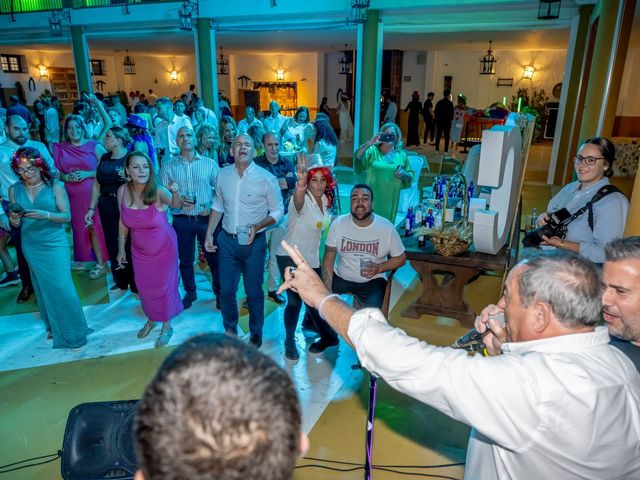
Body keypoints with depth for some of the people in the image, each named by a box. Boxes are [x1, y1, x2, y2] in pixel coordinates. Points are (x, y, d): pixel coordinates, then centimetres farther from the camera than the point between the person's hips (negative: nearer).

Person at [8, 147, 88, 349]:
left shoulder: (55, 186, -8)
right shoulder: (15, 190, 2)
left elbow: (67, 216, -11)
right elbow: (16, 224, 7)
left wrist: (46, 215, -28)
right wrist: (14, 220, -16)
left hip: (55, 244, -4)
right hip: (31, 247, 4)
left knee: (62, 287, -6)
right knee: (43, 287, 13)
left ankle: (73, 332, 8)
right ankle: (53, 326, 29)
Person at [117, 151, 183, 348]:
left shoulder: (158, 191, -25)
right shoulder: (123, 191, -14)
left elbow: (175, 204, -44)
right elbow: (123, 222, -3)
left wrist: (176, 193, -66)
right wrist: (121, 249, 4)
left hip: (163, 248, -4)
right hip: (139, 250, 4)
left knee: (164, 285, 13)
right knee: (144, 287, 20)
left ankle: (167, 326, 35)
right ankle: (151, 319, 48)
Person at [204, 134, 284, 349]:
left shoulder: (266, 178, -13)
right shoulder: (222, 175, 0)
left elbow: (277, 211, -6)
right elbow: (218, 206, 12)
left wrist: (256, 227, -20)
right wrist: (209, 234, 8)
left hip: (253, 242, -3)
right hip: (227, 240, 4)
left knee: (254, 292, 9)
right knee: (226, 290, 13)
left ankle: (256, 333, 30)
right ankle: (230, 329, 35)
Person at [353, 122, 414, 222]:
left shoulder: (402, 155, 8)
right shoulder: (372, 151, 0)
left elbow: (411, 175, 14)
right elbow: (357, 156, -17)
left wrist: (404, 174, -9)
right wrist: (369, 143, -29)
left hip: (391, 199, 2)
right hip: (372, 197, -2)